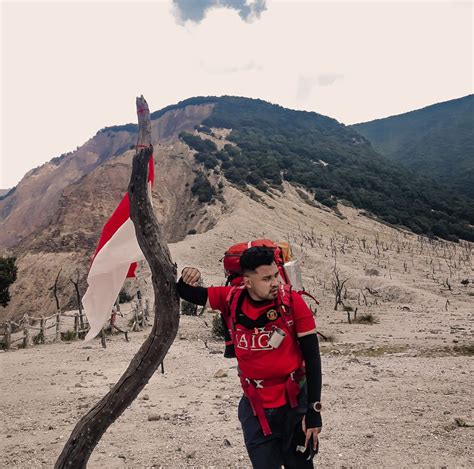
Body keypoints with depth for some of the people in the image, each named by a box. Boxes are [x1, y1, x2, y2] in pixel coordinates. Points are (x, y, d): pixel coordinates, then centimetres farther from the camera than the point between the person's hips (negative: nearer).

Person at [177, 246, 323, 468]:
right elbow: (185, 293, 3)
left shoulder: (292, 302, -18)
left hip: (293, 405, -1)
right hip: (255, 409, 2)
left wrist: (314, 411, -10)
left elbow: (312, 359, -11)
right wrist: (186, 279, -21)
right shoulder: (231, 299, -11)